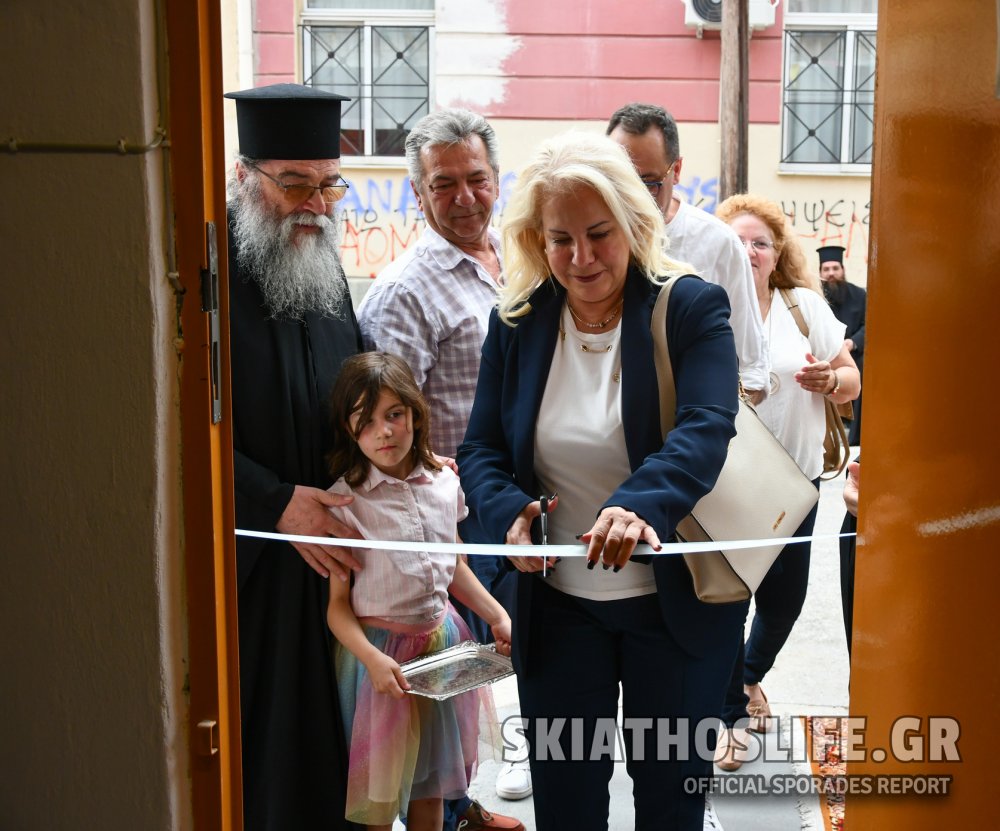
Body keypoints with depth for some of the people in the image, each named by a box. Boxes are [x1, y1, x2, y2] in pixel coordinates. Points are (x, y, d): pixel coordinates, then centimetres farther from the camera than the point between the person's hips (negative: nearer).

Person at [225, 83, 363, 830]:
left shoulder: (326, 270, 10)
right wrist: (275, 503, -19)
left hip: (328, 543, 6)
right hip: (239, 560, -6)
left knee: (321, 737, 14)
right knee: (252, 743, 3)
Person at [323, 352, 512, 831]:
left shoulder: (444, 483, 0)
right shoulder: (345, 499, -15)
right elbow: (338, 603, -13)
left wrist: (497, 616, 6)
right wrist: (372, 659, -26)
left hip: (442, 639, 5)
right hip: (380, 649, -4)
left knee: (430, 787, 18)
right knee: (379, 793, 8)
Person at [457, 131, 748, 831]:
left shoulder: (692, 308, -11)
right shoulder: (517, 322, -1)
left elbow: (705, 431, -26)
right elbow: (482, 448, 0)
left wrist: (642, 504, -45)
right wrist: (507, 511, -22)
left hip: (678, 602, -2)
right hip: (557, 607, 3)